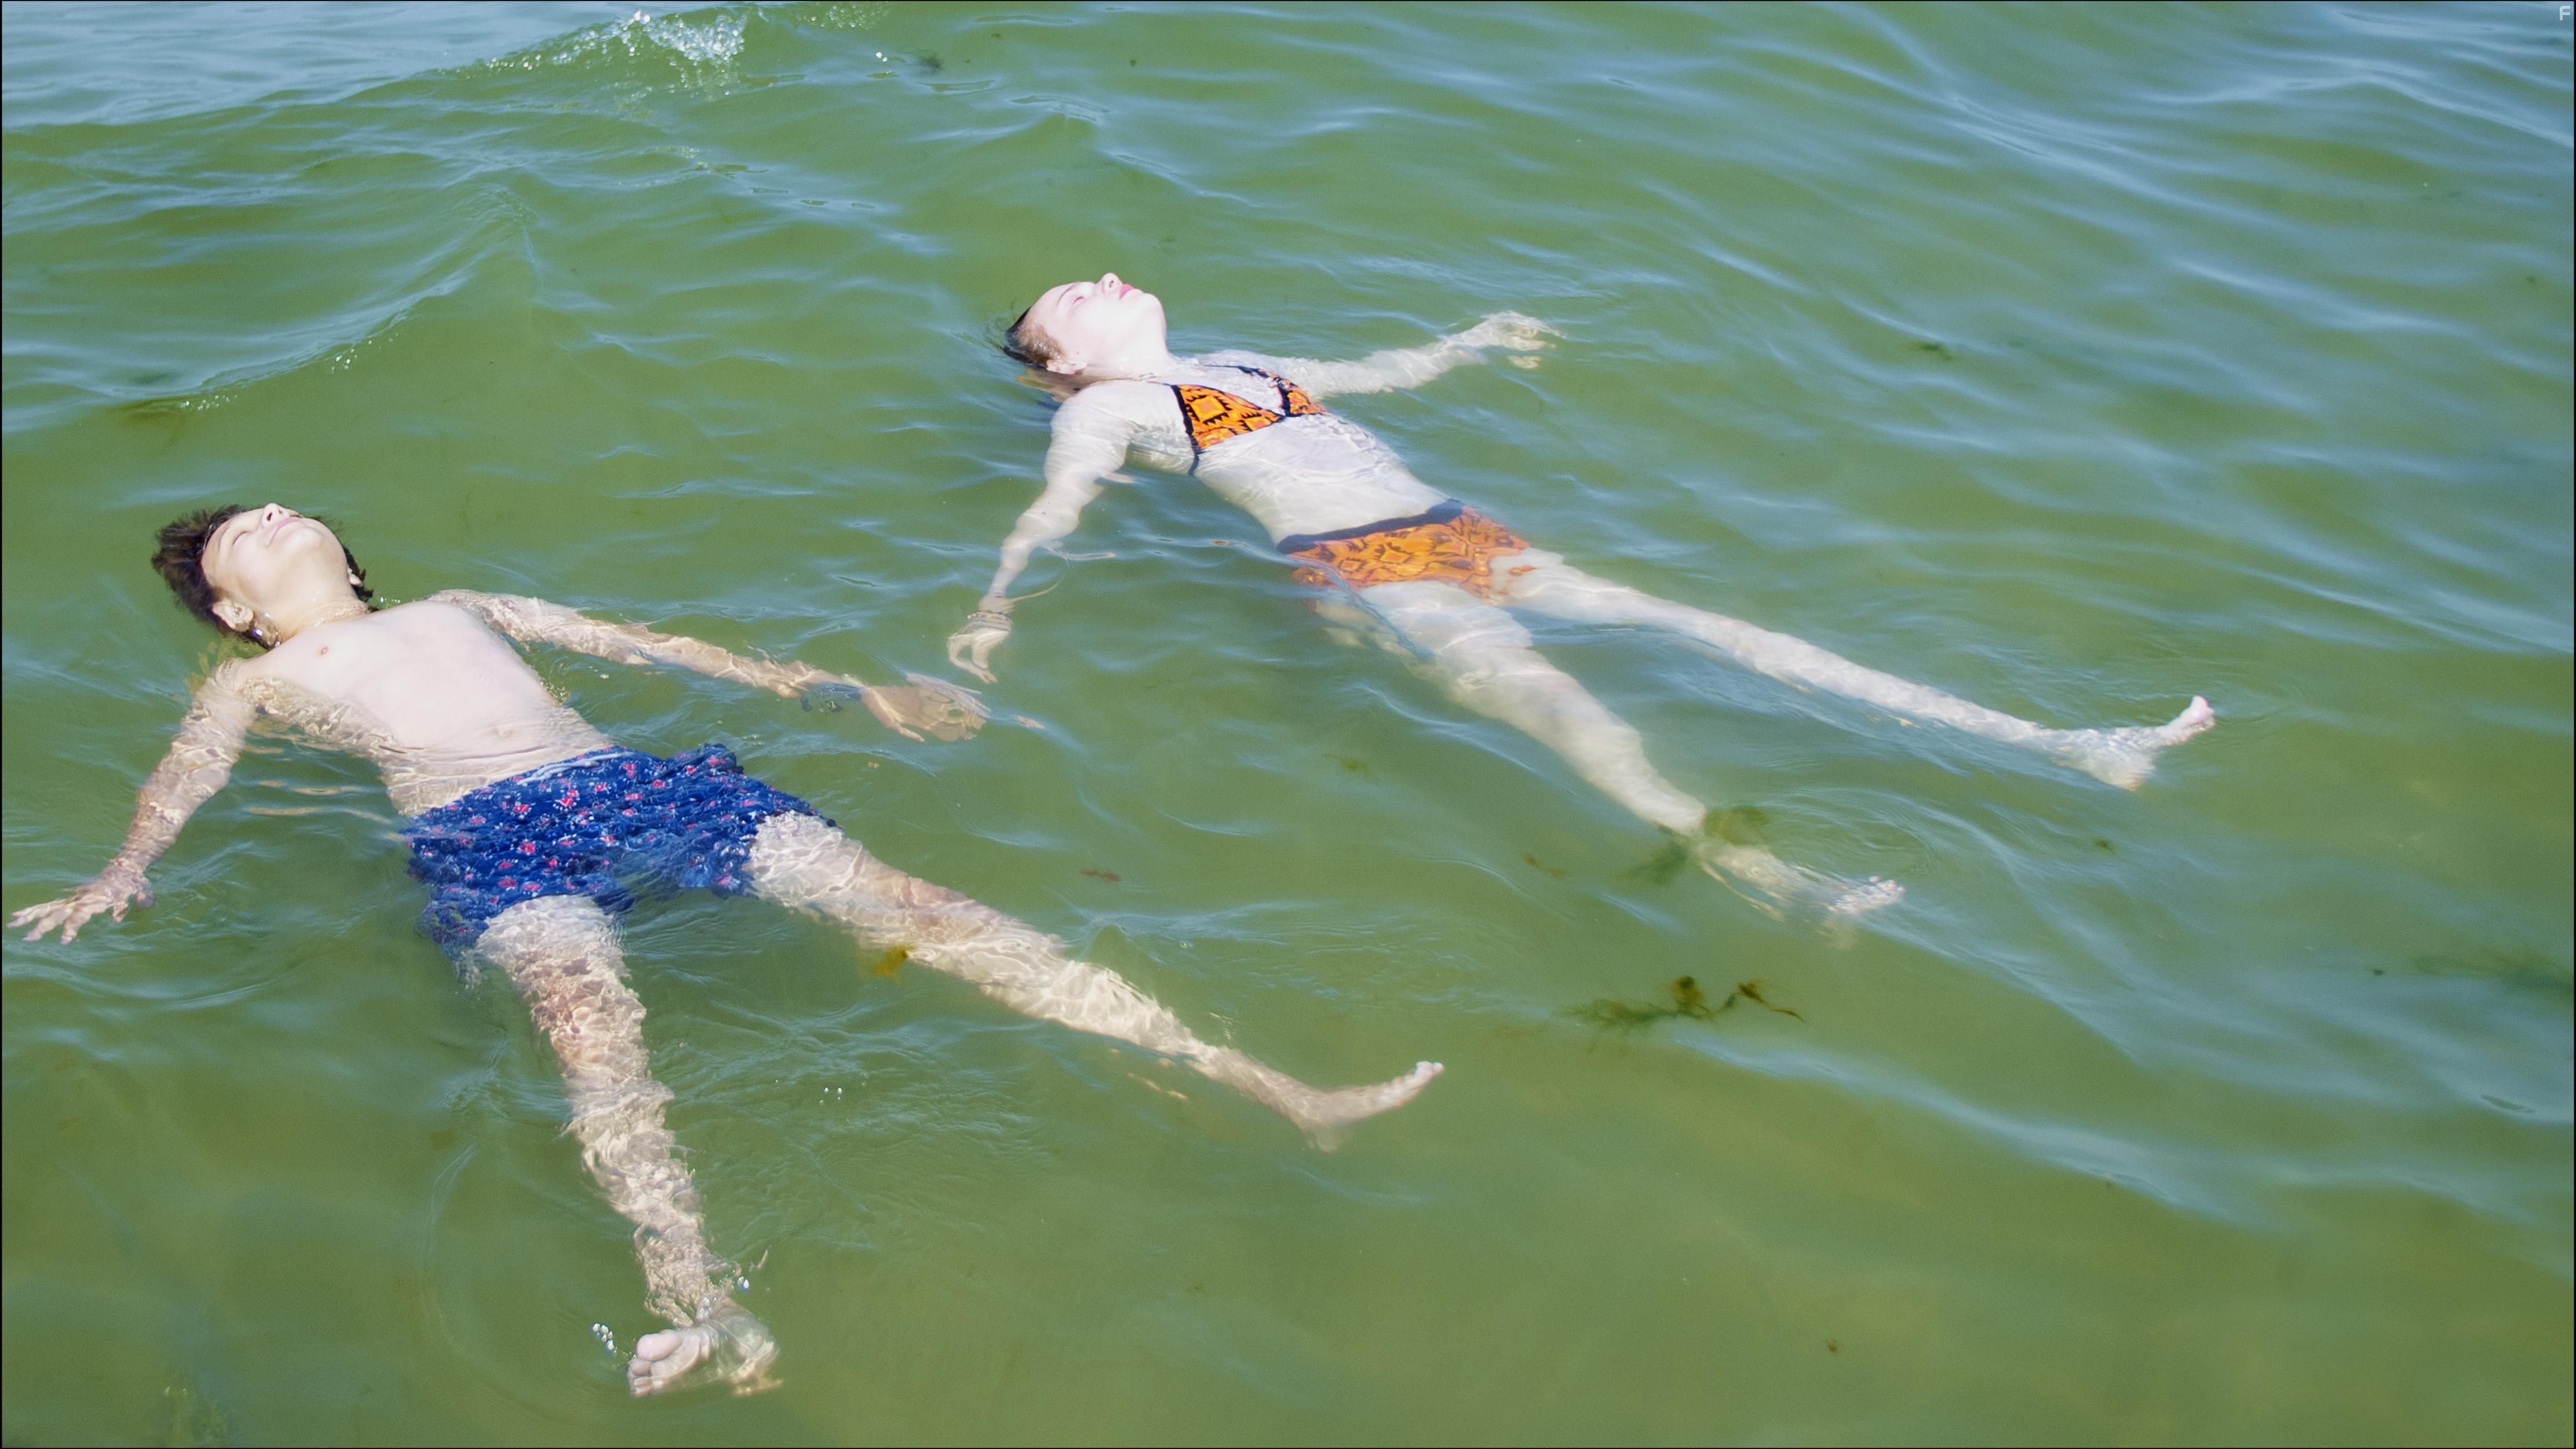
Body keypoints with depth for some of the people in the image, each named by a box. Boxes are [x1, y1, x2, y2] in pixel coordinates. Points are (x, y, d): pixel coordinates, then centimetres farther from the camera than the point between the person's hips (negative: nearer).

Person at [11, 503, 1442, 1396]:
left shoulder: (459, 607, 36)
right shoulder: (256, 682, 27)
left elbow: (645, 640, 32)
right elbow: (187, 775, 9)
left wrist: (831, 686, 26)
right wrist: (123, 875, -14)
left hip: (638, 782, 3)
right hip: (491, 843, -3)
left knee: (907, 904, -16)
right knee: (589, 1010, -38)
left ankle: (1272, 1089, -26)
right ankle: (704, 1316, -62)